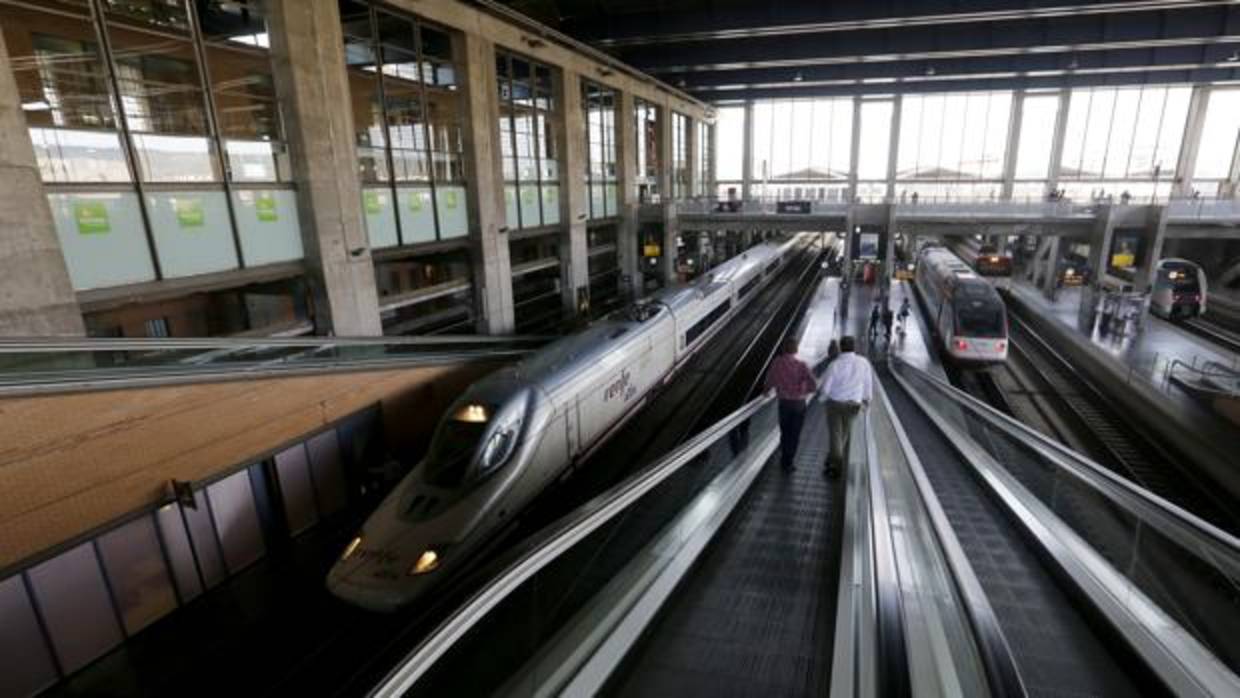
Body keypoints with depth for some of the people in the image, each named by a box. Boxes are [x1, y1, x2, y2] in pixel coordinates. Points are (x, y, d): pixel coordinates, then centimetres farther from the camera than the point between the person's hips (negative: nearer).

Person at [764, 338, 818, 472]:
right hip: (799, 403, -2)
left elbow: (769, 382, 1)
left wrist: (766, 390, 23)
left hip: (784, 402, 2)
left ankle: (784, 460, 31)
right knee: (794, 434, 10)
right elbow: (813, 385, -17)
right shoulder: (801, 365, -14)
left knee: (785, 432, 19)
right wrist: (805, 391, 4)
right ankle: (788, 463, 12)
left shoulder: (777, 363, -8)